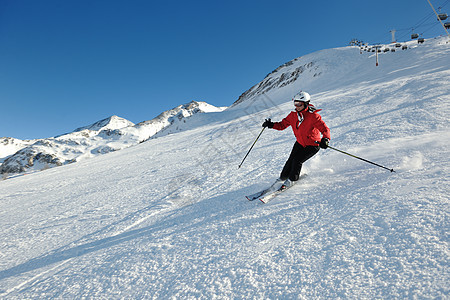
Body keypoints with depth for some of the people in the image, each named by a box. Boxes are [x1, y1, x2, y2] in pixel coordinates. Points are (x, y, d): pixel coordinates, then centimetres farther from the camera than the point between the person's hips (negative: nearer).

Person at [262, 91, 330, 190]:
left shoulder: (313, 116, -23)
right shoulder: (293, 115, -7)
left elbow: (325, 129, -25)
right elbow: (282, 125, 2)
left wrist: (325, 139, -45)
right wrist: (271, 125, -16)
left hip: (313, 145, -5)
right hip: (300, 143, 5)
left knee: (297, 160, -16)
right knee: (291, 160, -4)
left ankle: (292, 180, 8)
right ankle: (283, 177, 20)